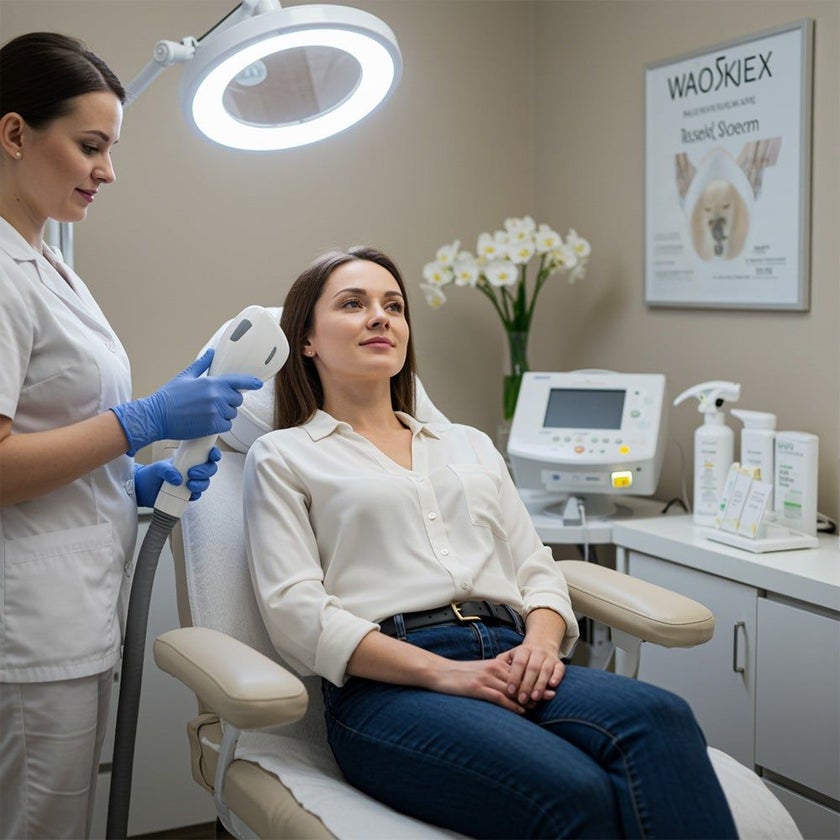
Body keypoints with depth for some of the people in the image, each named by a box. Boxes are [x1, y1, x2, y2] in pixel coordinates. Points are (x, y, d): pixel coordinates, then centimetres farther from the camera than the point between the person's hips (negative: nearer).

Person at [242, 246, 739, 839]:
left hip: (510, 664, 5)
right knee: (575, 792, -36)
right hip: (387, 686, -4)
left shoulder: (469, 444, 30)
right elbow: (296, 609, -1)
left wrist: (542, 642, -3)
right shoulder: (282, 457, 14)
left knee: (660, 719, -31)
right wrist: (440, 672, -13)